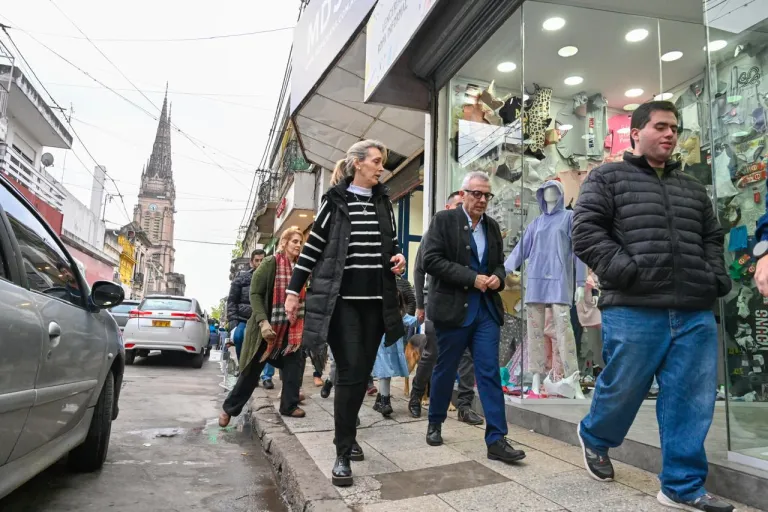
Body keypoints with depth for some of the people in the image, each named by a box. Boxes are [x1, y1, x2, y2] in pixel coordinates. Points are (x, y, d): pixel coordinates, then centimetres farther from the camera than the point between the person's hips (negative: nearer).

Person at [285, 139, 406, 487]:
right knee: (349, 372, -8)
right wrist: (293, 290, -1)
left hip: (375, 300, 5)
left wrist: (398, 258, -2)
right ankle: (342, 455, 3)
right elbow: (313, 246, 1)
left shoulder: (383, 202, 13)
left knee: (363, 373, 9)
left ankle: (348, 436, 28)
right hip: (341, 299, -4)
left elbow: (392, 243, 21)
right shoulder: (335, 200, 0)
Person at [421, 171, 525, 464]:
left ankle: (496, 440, 5)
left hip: (487, 309, 4)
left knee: (490, 373, 0)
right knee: (445, 370, 10)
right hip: (453, 308, -4)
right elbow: (431, 260, -13)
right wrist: (472, 278, -17)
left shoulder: (492, 227, 13)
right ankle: (435, 423, 31)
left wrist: (498, 277, -4)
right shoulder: (444, 220, -4)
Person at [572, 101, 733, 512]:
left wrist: (715, 279, 9)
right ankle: (594, 438, 35)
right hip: (634, 310, -5)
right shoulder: (608, 178, 6)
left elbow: (712, 238, 28)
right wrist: (626, 271, -14)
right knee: (621, 390, 5)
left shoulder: (693, 188, 23)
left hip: (695, 314, 5)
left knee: (693, 404, 6)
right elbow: (585, 231, -5)